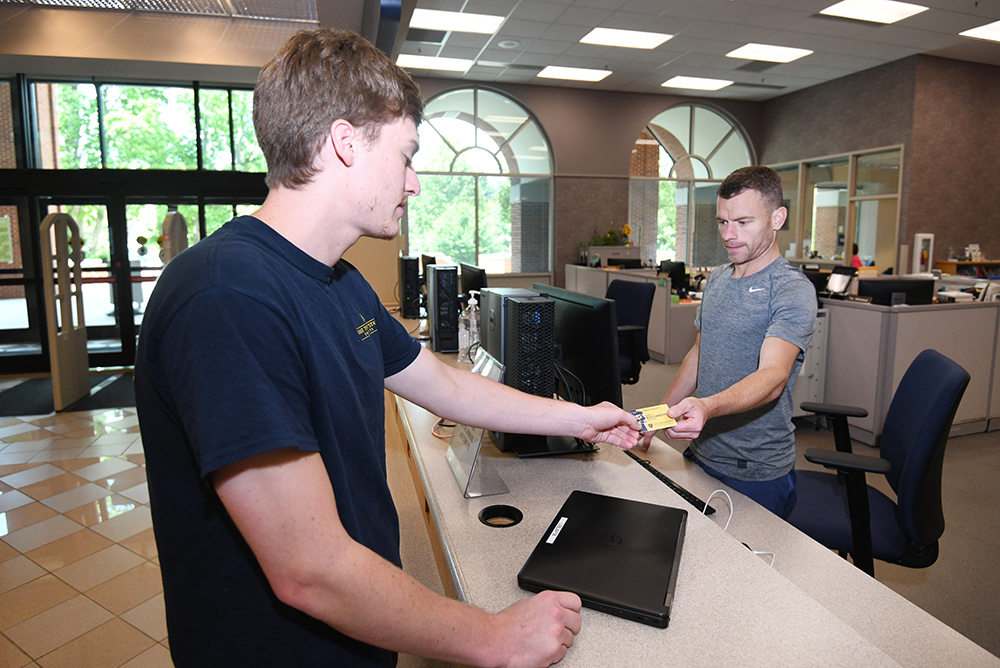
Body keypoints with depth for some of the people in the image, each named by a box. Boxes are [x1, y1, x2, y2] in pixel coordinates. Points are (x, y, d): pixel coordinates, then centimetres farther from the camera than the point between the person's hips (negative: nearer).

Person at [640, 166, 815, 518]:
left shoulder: (793, 291, -17)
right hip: (700, 454, 6)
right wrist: (660, 413, 10)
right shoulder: (716, 279, 7)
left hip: (755, 475, -6)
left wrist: (707, 407, -49)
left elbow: (772, 376, -31)